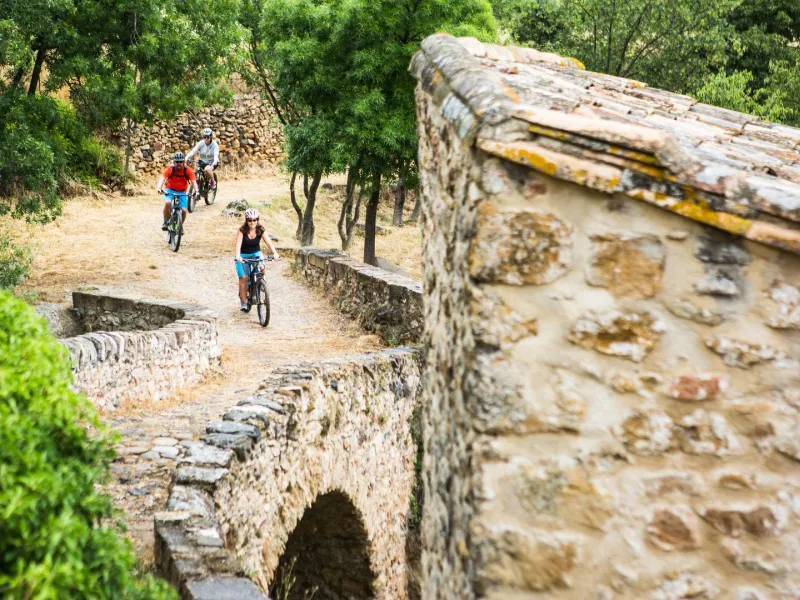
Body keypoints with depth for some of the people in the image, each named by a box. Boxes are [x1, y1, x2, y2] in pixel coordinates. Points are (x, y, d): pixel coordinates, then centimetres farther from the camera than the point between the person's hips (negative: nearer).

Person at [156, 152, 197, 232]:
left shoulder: (188, 171, -12)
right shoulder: (169, 170, -14)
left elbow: (193, 181, -20)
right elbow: (162, 178, -26)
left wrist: (196, 191, -39)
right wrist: (159, 188, -45)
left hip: (182, 192, 1)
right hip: (170, 190, -1)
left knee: (184, 210, -15)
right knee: (167, 203, -31)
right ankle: (165, 223, -13)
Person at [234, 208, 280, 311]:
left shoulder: (261, 230, -13)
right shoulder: (242, 231, -18)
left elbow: (268, 242, -25)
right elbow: (238, 244, -30)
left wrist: (275, 253, -42)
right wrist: (237, 256, -49)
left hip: (255, 253, 1)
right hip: (243, 255, -1)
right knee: (244, 278, -15)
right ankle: (244, 302, -3)